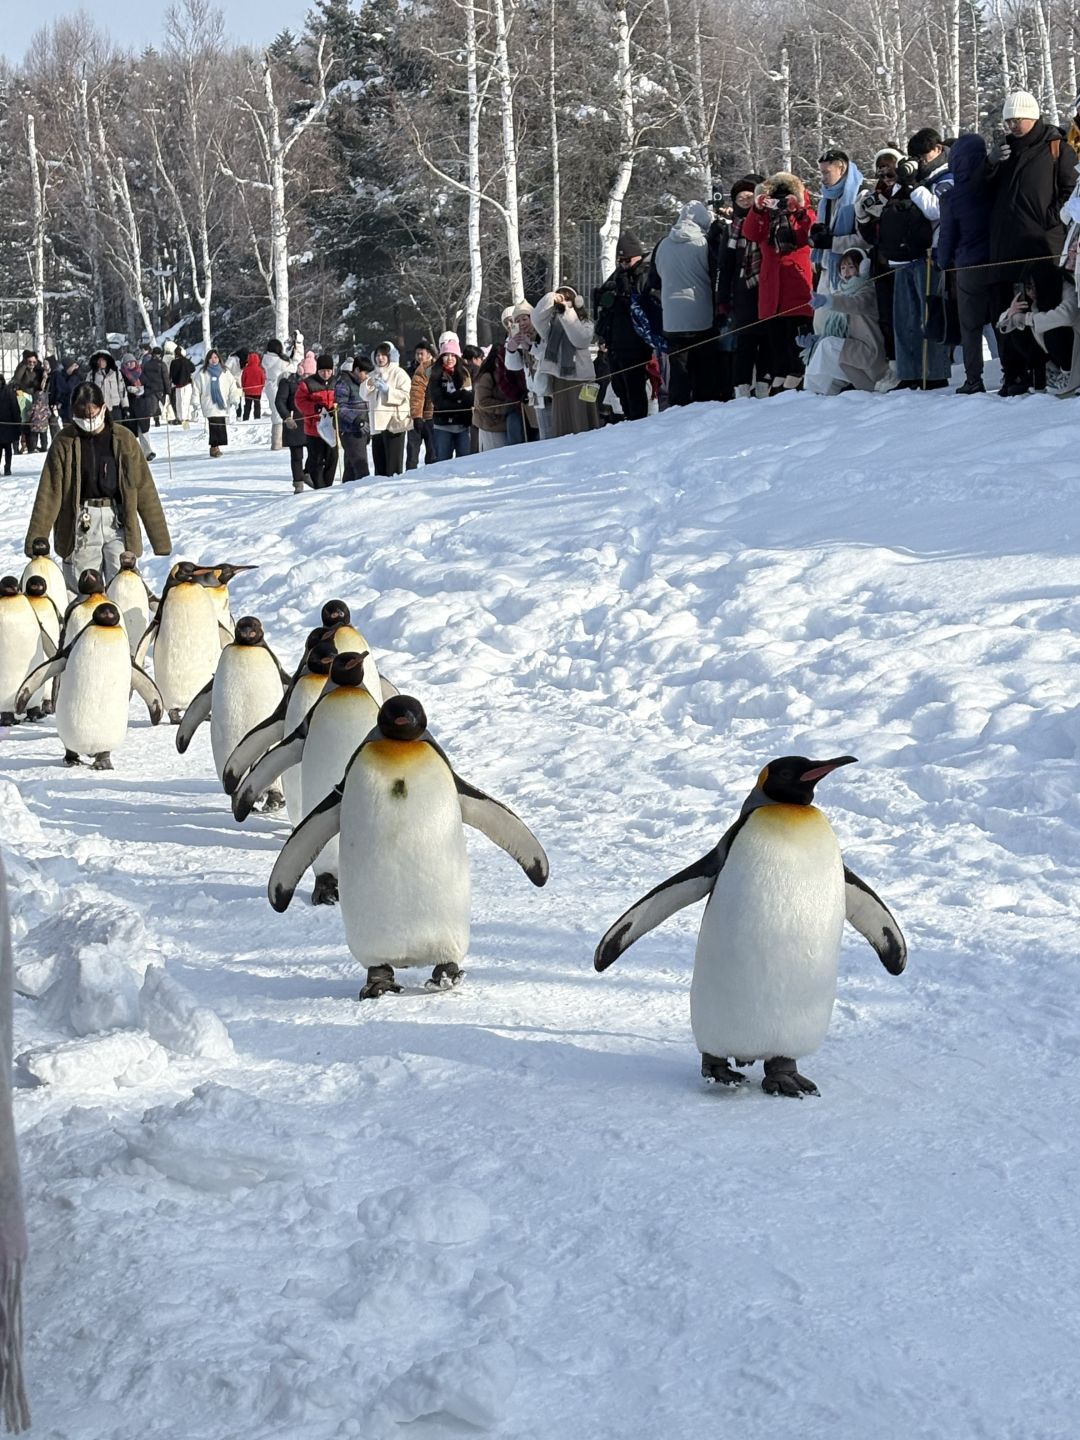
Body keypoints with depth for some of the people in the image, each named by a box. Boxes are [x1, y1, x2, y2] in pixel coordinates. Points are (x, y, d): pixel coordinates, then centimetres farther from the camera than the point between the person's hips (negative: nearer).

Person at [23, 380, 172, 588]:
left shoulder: (123, 439, 2)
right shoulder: (65, 442, 1)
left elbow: (144, 488, 3)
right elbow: (49, 492, 0)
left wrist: (160, 538, 1)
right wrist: (36, 540, -6)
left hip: (118, 521, 0)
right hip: (80, 524, 0)